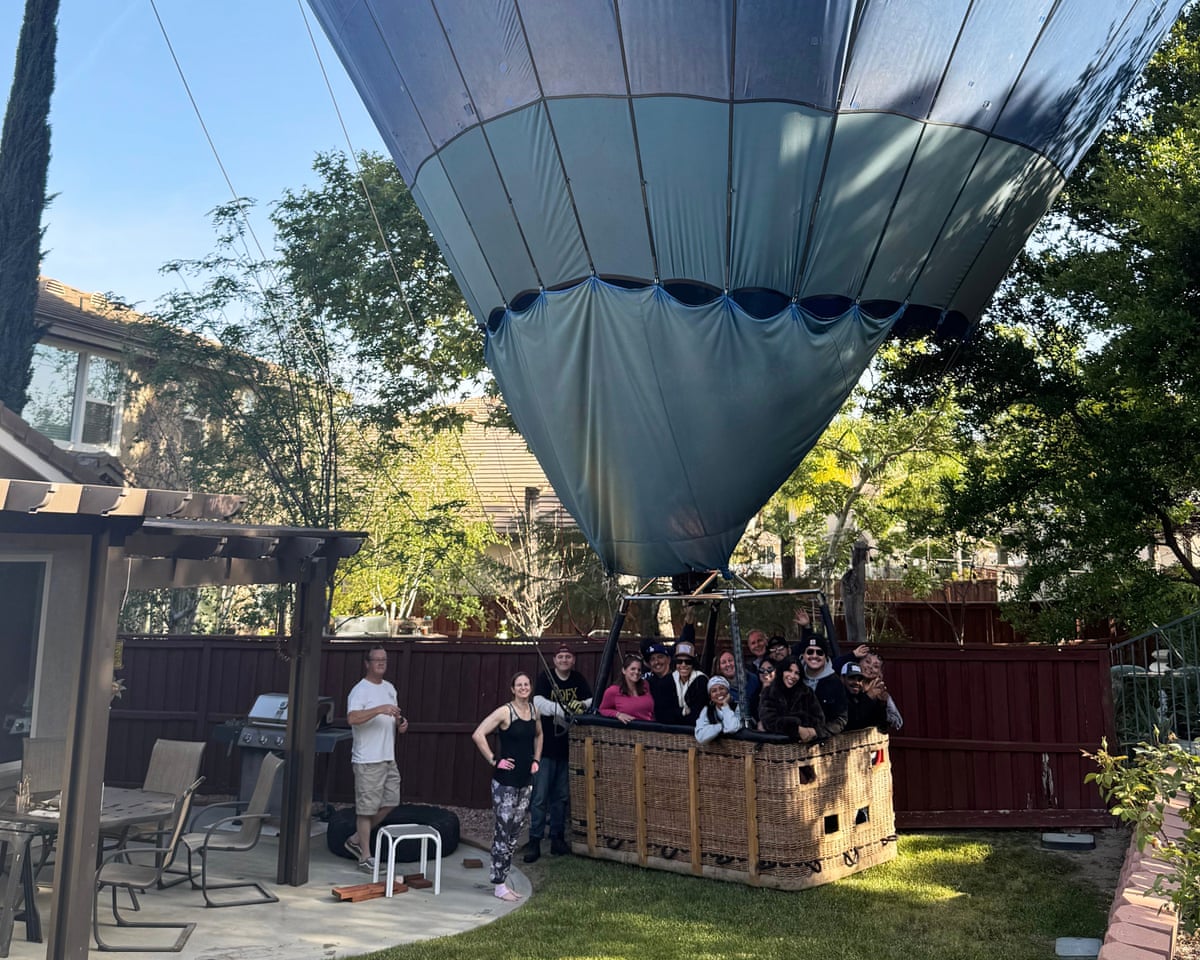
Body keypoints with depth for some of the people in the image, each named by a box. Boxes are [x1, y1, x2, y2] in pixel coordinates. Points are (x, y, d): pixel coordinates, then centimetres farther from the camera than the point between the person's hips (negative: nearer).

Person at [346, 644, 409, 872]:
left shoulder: (389, 688, 13)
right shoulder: (360, 690, -13)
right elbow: (352, 718, -28)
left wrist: (400, 722, 4)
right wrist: (379, 709, -37)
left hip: (388, 758, 8)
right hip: (367, 761, -8)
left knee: (390, 801, 13)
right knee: (367, 808, -1)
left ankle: (356, 839, 27)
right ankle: (365, 857, 9)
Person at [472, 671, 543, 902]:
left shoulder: (533, 710, 7)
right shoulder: (505, 711, -13)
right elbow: (478, 735, -20)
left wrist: (536, 760, 16)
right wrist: (494, 761, -16)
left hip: (525, 781, 7)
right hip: (505, 781, -7)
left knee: (514, 833, 12)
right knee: (503, 831, -2)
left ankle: (503, 880, 21)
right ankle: (499, 885, 8)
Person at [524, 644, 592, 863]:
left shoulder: (578, 679, 6)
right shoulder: (545, 678, -7)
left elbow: (592, 701, -2)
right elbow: (538, 702, -22)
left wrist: (582, 705, -25)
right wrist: (563, 709, -36)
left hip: (567, 747, 4)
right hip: (546, 746, -4)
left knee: (561, 796, 12)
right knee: (540, 797, -4)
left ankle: (557, 839, 22)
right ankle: (534, 842, 3)